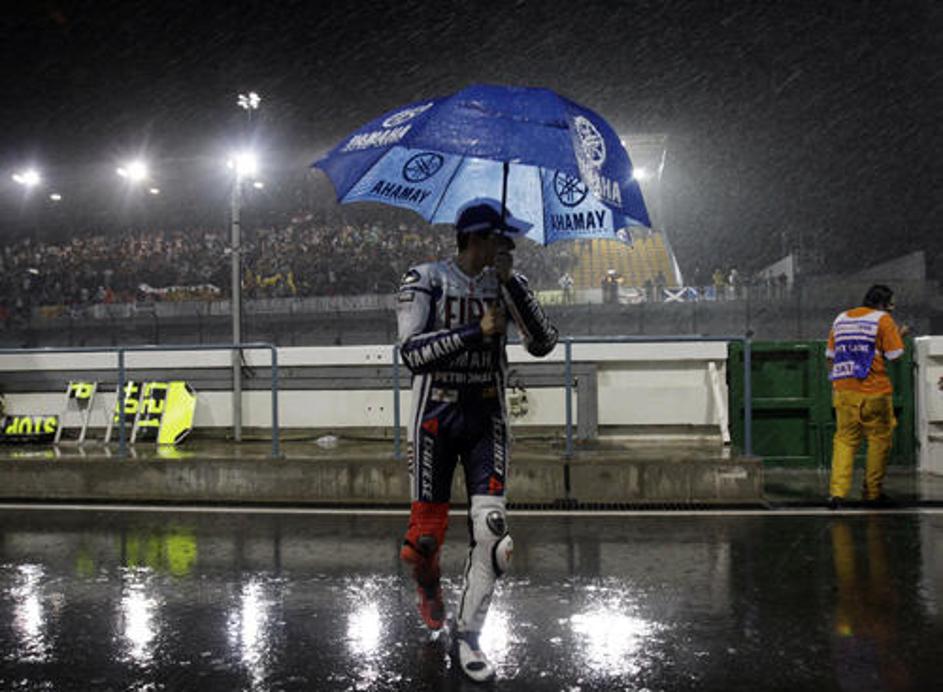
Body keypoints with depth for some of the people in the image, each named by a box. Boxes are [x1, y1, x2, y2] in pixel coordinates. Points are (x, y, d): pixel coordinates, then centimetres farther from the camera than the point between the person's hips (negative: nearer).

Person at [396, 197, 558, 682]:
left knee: (490, 524, -8)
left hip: (487, 416, 3)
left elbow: (543, 344, -6)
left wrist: (512, 284, -13)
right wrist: (476, 331, -21)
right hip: (436, 415, -3)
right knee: (427, 531, 2)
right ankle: (428, 588, 39)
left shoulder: (506, 283, 5)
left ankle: (467, 636, 9)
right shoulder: (426, 278, -6)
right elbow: (412, 352, -17)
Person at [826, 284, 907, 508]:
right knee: (879, 439, 9)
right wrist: (899, 336, 11)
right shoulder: (883, 319, -2)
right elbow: (895, 356, -6)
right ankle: (873, 492, 14)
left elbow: (830, 356, 16)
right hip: (874, 391, -4)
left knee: (844, 439, 5)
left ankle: (837, 491, -8)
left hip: (844, 390, 5)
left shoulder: (840, 318, 15)